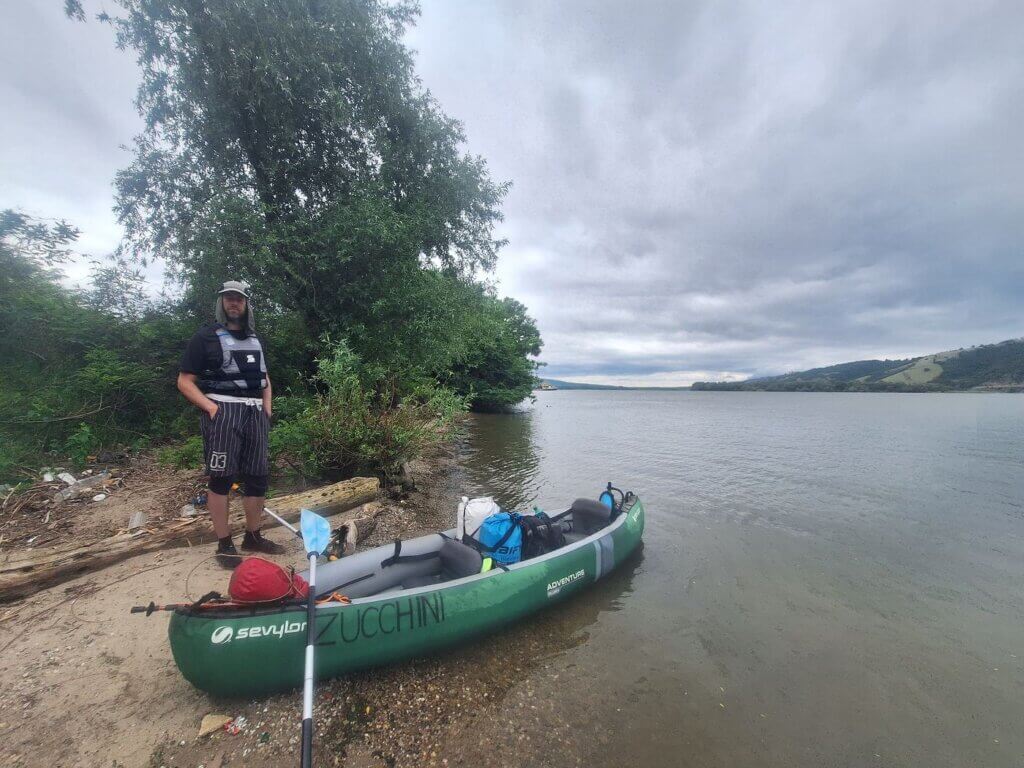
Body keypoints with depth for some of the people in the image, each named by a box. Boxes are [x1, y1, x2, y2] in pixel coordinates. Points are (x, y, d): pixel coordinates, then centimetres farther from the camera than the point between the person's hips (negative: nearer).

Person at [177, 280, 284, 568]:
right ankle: (224, 544, 8)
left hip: (255, 412, 5)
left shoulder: (254, 339, 19)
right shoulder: (206, 336, 3)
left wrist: (267, 409, 12)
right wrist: (211, 407, -14)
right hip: (222, 411, -5)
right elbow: (185, 381, 0)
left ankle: (253, 536, 19)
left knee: (258, 476, 6)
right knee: (221, 478, -2)